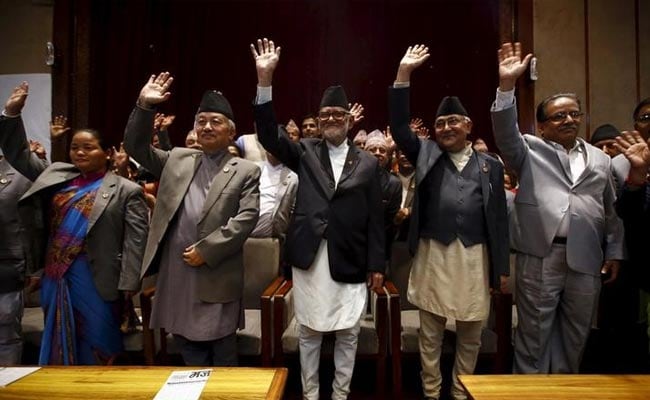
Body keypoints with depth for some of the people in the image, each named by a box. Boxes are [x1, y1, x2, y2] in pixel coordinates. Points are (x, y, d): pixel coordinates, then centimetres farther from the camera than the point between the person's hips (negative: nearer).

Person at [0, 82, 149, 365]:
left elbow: (135, 240, -11)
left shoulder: (126, 190, -7)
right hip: (56, 277, 6)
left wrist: (129, 287, -16)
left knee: (97, 349, 8)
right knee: (58, 346, 18)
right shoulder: (56, 175, 10)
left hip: (96, 280, -5)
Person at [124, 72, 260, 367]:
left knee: (222, 358, 11)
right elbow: (136, 147, 9)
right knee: (189, 355, 18)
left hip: (217, 278, -4)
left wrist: (205, 250, -15)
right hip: (175, 274, 4)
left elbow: (246, 218, -11)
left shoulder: (246, 171, -1)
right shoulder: (177, 160, 12)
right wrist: (144, 106, -5)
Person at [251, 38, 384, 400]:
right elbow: (270, 134, -9)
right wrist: (265, 79, -19)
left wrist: (376, 265, 0)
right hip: (309, 258, 1)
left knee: (348, 335, 11)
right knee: (309, 334, 13)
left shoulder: (367, 163, 4)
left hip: (350, 261, 0)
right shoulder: (306, 152, 6)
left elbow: (375, 217, 3)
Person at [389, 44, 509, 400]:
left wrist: (502, 268, 4)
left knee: (470, 335, 14)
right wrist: (404, 73, -10)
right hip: (433, 255, -1)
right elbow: (398, 126, -5)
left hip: (475, 257, 1)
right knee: (430, 334, 11)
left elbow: (499, 218, 6)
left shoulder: (490, 165, 7)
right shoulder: (426, 155, 6)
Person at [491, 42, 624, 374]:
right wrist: (507, 86, -23)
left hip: (587, 260, 4)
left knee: (574, 336, 15)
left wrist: (614, 252, 12)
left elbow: (611, 211, 16)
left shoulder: (600, 159, 16)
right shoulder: (531, 151, 6)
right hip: (540, 257, -3)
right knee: (533, 335, 6)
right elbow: (506, 133, -13)